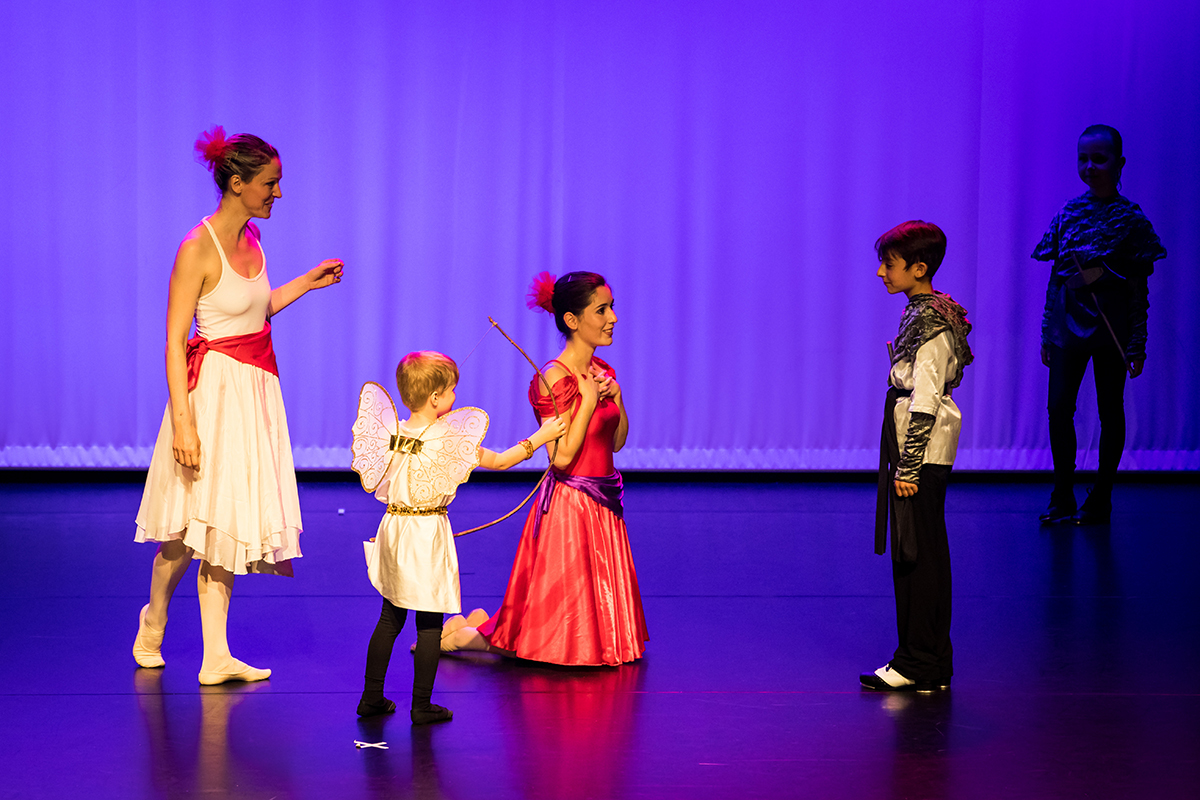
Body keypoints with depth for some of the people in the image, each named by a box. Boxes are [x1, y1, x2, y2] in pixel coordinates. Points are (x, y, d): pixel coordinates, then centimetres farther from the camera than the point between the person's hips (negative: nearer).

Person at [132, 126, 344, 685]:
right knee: (194, 525, 4)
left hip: (255, 388, 7)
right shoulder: (198, 247, -17)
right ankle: (151, 629, 28)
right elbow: (174, 342, -17)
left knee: (223, 524, 8)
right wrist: (183, 422, -21)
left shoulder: (250, 236, 7)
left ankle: (216, 657, 10)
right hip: (214, 390, -7)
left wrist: (306, 283, 16)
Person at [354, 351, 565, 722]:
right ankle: (422, 705, 9)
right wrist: (539, 437, 3)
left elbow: (376, 483, 13)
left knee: (390, 619, 15)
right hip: (427, 537, -6)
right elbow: (499, 461, -6)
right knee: (430, 624, 4)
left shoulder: (395, 434, 1)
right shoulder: (449, 440, -14)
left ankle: (371, 697, 18)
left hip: (393, 528, 6)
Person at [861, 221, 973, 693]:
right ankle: (920, 661, 18)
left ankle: (922, 666, 0)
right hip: (914, 451, 10)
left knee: (919, 553, -5)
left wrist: (909, 465, -22)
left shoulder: (931, 321, -15)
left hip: (923, 452, -10)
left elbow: (925, 399, -20)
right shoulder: (922, 313, 15)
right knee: (912, 554, 12)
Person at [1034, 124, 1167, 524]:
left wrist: (1137, 343, -6)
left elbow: (1139, 288, -2)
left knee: (1110, 410, 5)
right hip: (1069, 322, 3)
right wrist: (1047, 333, 8)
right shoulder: (1068, 213, 7)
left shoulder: (1130, 218, -3)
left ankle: (1101, 498, 14)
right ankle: (1063, 497, 8)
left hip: (1111, 324, -3)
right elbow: (1055, 276, 10)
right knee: (1059, 406, -3)